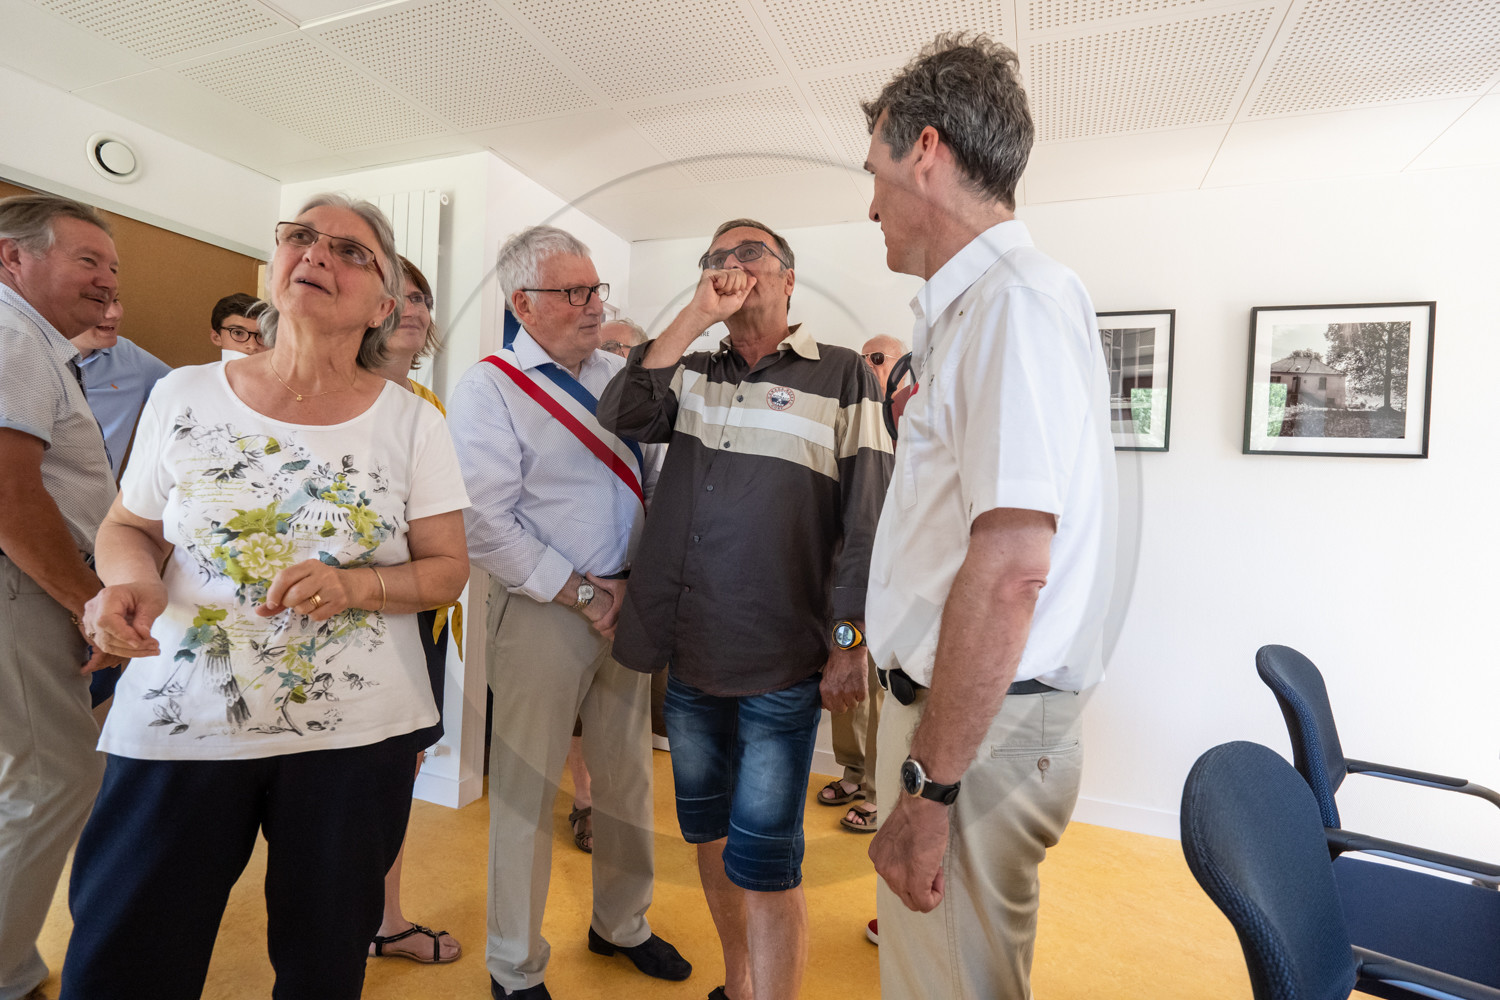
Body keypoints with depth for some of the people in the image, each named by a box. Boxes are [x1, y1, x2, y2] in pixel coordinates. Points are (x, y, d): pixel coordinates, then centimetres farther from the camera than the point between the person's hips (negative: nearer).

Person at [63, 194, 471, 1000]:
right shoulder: (184, 396, 1)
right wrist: (132, 581, -10)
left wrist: (355, 585, -20)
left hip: (355, 732, -1)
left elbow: (448, 569, -2)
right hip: (178, 722, 2)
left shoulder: (412, 424, -4)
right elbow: (128, 525, 12)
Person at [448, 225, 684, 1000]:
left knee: (626, 774, 17)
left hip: (626, 602, 5)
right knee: (527, 787, 8)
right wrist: (583, 593, -14)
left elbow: (653, 480, 11)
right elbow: (487, 525, -14)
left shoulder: (618, 373, 9)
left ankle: (621, 922, 41)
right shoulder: (489, 387, -7)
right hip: (544, 610, -5)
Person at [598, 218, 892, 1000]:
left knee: (761, 860, 0)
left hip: (780, 664, -5)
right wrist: (696, 314, -7)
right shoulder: (692, 373, 13)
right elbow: (621, 415, -6)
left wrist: (850, 643, -10)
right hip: (688, 649, 5)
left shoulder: (842, 375, 0)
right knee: (708, 831, 20)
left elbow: (866, 517, -5)